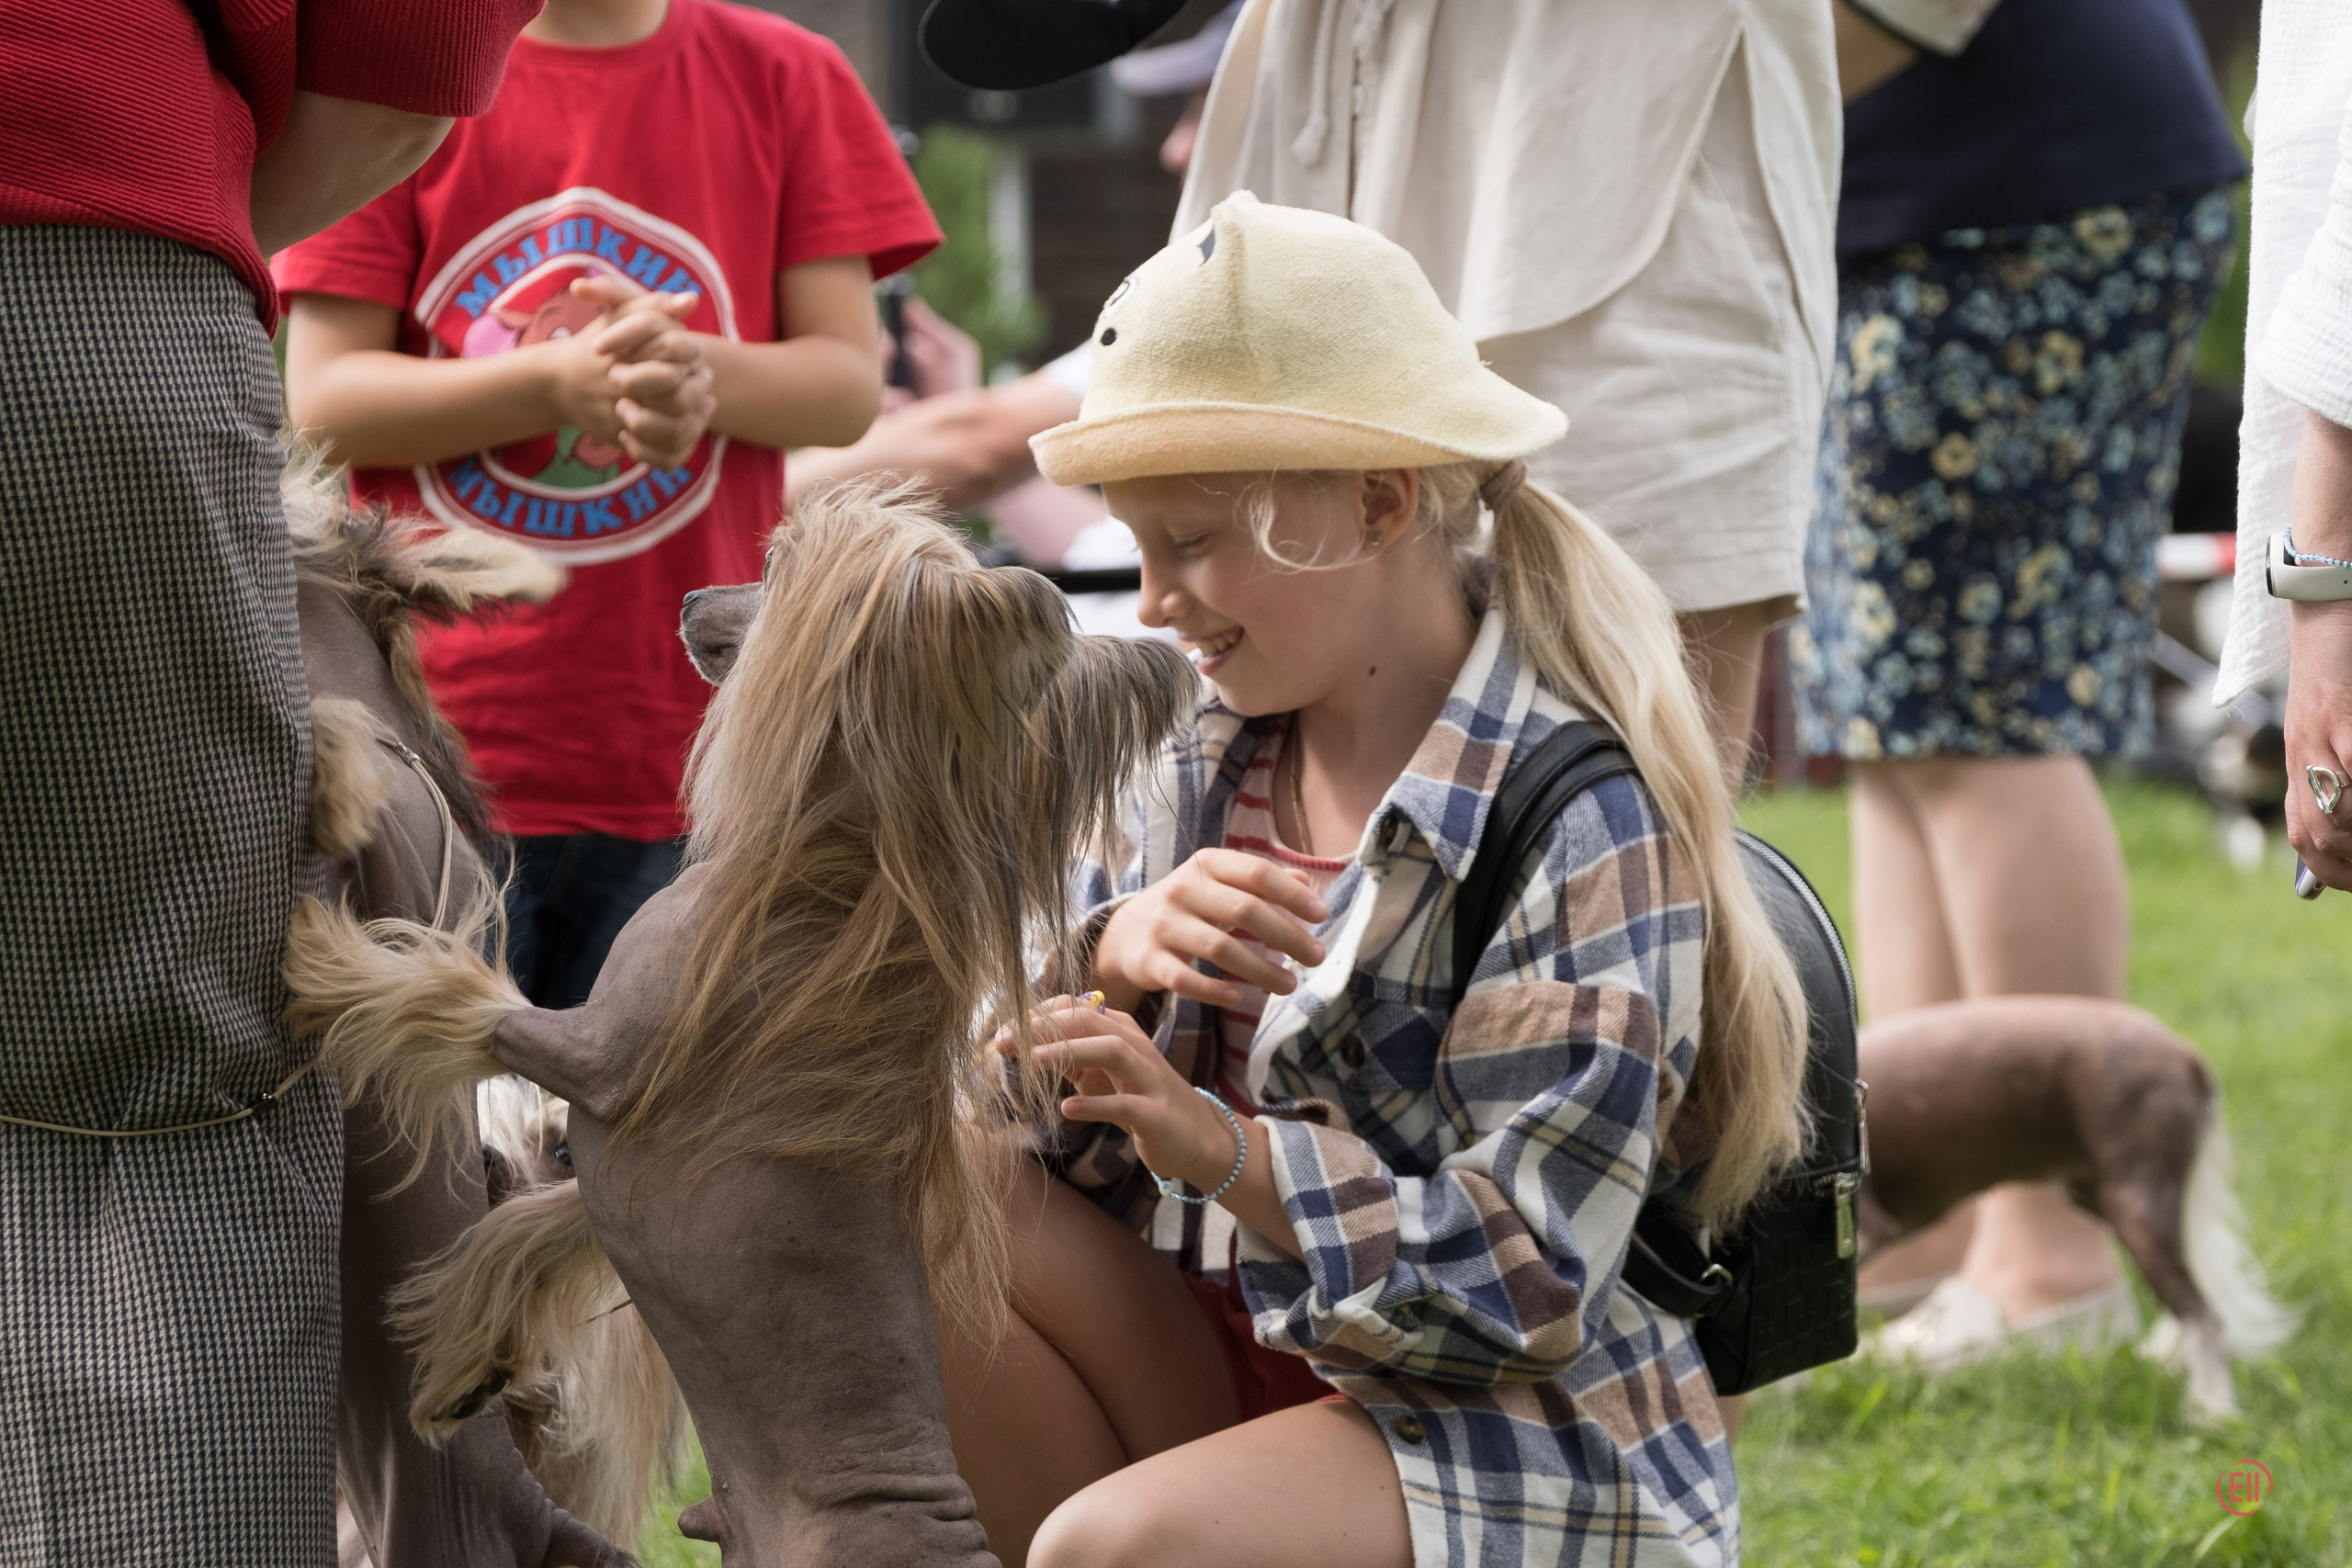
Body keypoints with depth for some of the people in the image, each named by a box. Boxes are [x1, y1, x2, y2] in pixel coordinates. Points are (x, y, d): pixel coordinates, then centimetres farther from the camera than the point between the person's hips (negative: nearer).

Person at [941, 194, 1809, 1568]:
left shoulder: (1578, 817, -17)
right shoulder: (1217, 759, 6)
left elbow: (1521, 1279, -20)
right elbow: (1076, 1094, 7)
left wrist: (1212, 1145, -29)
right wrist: (1119, 958, -15)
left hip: (1518, 1438, -8)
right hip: (1239, 1363, 8)